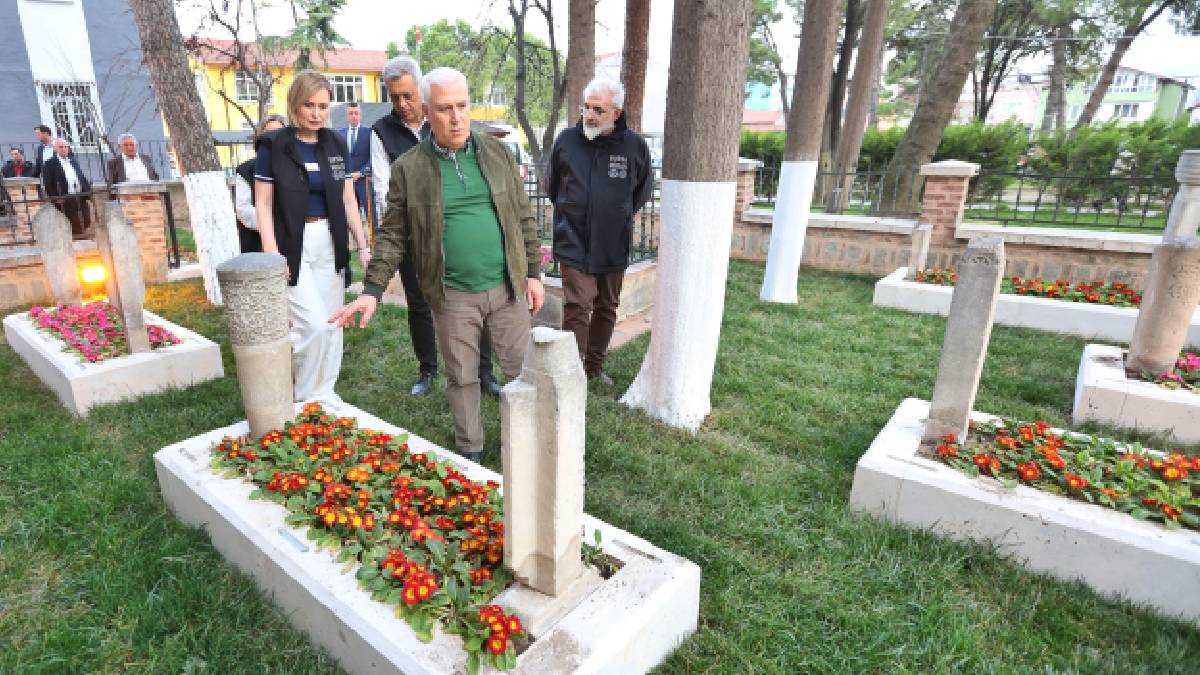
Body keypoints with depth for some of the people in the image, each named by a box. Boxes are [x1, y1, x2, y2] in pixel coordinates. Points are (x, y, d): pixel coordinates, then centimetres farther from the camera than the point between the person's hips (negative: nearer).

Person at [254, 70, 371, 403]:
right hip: (292, 247, -4)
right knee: (314, 325, -11)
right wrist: (271, 254, -14)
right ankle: (303, 399, 12)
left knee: (331, 325, 7)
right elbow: (263, 204, -4)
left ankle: (323, 395, 22)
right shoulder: (273, 145, -4)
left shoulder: (336, 144, 8)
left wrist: (363, 247, 2)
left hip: (331, 245, 4)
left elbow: (348, 201, 9)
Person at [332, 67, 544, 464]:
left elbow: (523, 217, 7)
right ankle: (470, 450, 33)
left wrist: (533, 272, 3)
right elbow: (393, 235, 1)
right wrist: (372, 291, -7)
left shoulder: (497, 152, 4)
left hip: (507, 287, 1)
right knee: (462, 378, 13)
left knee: (524, 371, 8)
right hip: (452, 296, -1)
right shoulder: (408, 168, -2)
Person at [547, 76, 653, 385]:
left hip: (614, 246, 2)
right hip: (575, 244, -2)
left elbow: (644, 189, 13)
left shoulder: (634, 145, -5)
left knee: (607, 309, 13)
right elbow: (552, 186, 13)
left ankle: (595, 366, 31)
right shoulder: (567, 139, -5)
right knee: (577, 308, -9)